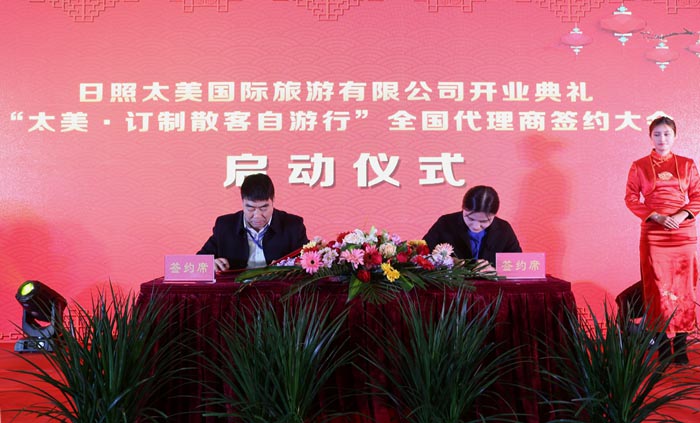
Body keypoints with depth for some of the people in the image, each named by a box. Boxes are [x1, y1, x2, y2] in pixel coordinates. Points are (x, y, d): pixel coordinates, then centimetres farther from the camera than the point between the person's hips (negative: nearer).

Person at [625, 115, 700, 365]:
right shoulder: (639, 166, 5)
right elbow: (631, 198, 1)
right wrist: (655, 216, -12)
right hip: (653, 233, -1)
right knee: (658, 288, -3)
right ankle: (663, 349, 4)